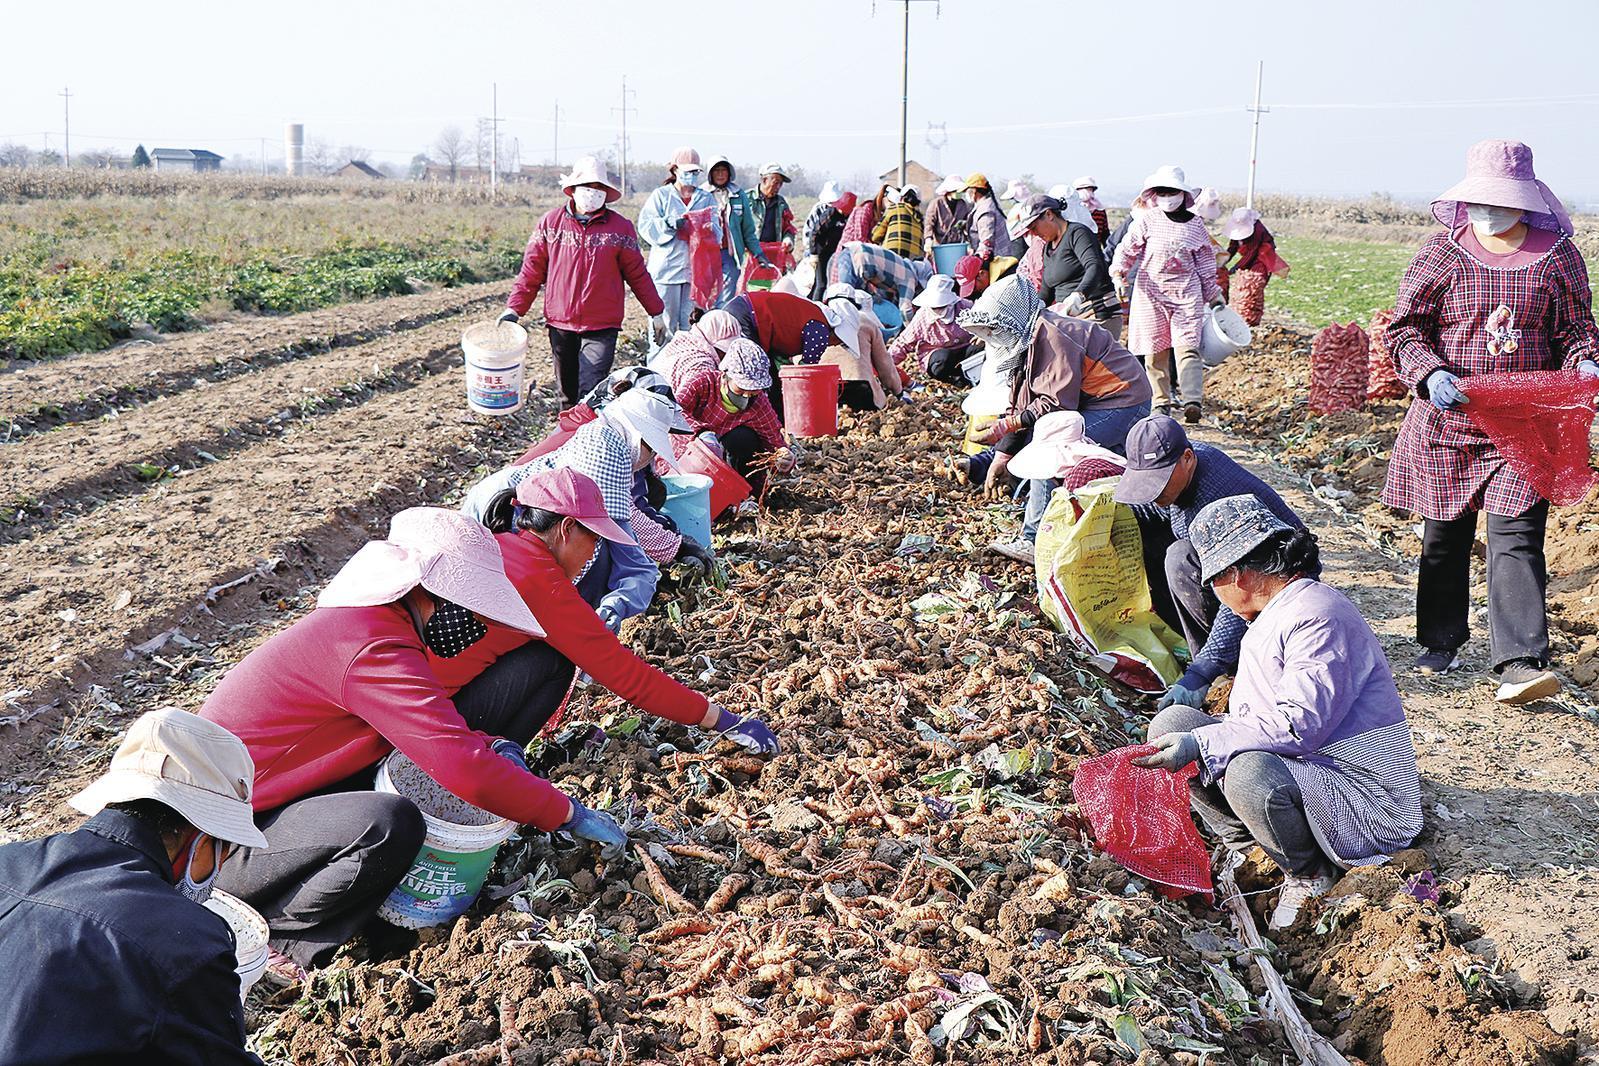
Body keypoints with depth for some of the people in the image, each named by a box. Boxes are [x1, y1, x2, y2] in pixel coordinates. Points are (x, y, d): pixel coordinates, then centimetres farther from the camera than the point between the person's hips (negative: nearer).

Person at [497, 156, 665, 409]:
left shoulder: (620, 227, 1)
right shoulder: (550, 223, 4)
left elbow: (637, 274, 8)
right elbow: (532, 270, 7)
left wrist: (656, 312, 9)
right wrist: (514, 308, 1)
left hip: (602, 328, -2)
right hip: (560, 324, 3)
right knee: (567, 394, 15)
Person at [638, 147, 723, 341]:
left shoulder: (707, 199, 15)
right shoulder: (661, 195, 6)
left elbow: (717, 234, 9)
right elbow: (645, 226, -4)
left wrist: (708, 227, -14)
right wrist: (670, 224, -19)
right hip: (666, 268, -3)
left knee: (691, 323, 3)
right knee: (665, 323, -3)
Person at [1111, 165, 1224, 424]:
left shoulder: (1195, 225, 8)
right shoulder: (1147, 220, 2)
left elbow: (1205, 262, 15)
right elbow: (1127, 249, -1)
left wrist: (1214, 296, 18)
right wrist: (1118, 273, -20)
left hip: (1187, 293, 0)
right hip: (1151, 293, 0)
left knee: (1187, 347, -13)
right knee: (1155, 351, 2)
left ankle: (1193, 401, -23)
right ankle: (1161, 403, 12)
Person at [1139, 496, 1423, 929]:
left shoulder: (1319, 616, -19)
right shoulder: (1266, 620, 14)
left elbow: (1301, 724, -29)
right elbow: (1250, 720, 20)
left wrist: (1201, 744, -30)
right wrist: (1183, 741, 12)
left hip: (1366, 805, -9)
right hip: (1301, 772, 9)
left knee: (1251, 774, -39)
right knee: (1172, 723, -2)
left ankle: (1310, 877, -9)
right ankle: (1242, 847, 1)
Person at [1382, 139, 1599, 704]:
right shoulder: (1442, 251, 0)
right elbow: (1405, 329, 0)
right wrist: (1431, 374, -19)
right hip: (1448, 420, 1)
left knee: (1516, 536, -9)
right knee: (1444, 533, 10)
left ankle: (1520, 662, -11)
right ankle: (1442, 642, 27)